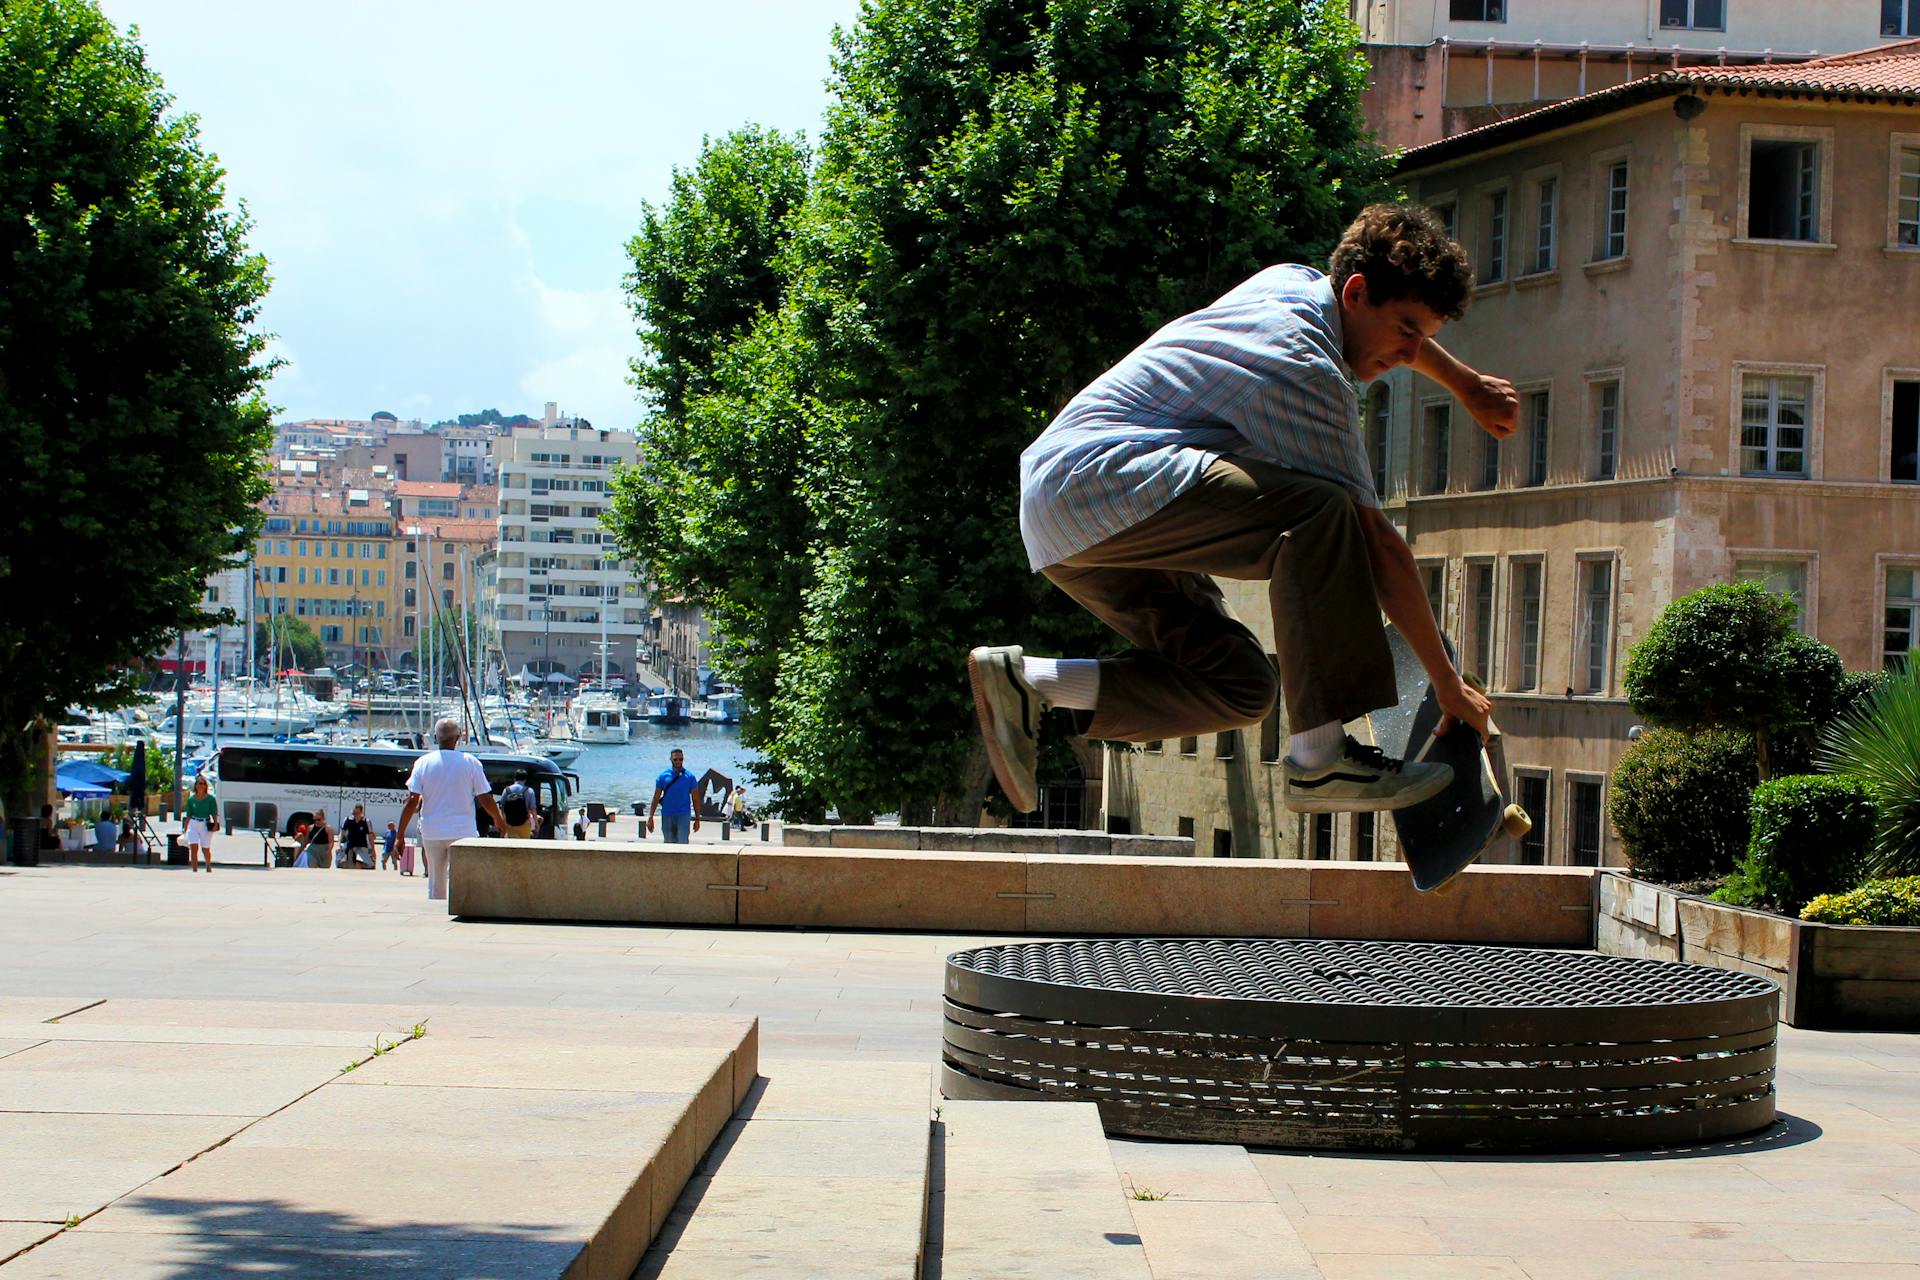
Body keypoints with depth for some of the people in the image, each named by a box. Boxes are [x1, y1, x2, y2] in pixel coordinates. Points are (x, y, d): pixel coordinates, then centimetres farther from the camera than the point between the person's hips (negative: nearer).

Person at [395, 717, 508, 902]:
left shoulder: (423, 763, -1)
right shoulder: (470, 763, -3)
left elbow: (412, 802, -5)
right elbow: (486, 800, 1)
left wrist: (400, 835, -1)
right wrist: (499, 820, 19)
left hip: (432, 832, 1)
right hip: (463, 831, -1)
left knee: (435, 884, 11)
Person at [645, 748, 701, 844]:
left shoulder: (689, 777, 2)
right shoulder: (663, 776, 4)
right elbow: (656, 798, 6)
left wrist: (697, 819, 4)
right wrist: (650, 818, 0)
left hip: (683, 815, -2)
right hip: (667, 816, 2)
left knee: (682, 844, -14)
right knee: (669, 844, 9)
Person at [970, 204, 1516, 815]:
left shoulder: (1290, 281, 13)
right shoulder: (1306, 371, -15)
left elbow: (1384, 328, 40)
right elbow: (1375, 543, -13)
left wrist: (1464, 381, 49)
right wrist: (1448, 684, -7)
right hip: (1101, 475, -11)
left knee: (1239, 687, 8)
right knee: (1320, 513, -27)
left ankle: (1025, 680, 5)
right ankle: (1318, 760, -26)